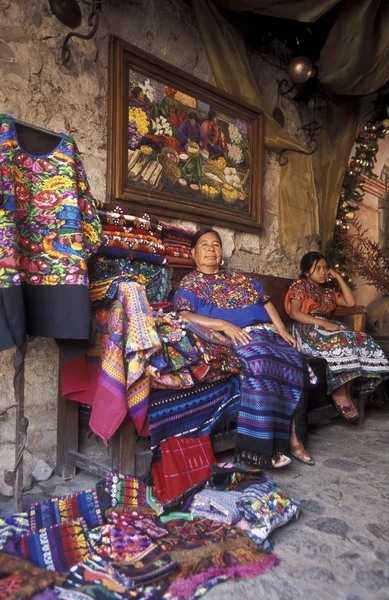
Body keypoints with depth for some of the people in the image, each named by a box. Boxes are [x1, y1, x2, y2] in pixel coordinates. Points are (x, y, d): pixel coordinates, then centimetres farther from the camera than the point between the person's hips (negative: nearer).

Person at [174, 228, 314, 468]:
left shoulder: (240, 276, 27)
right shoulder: (189, 284, 10)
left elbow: (266, 302, 21)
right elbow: (185, 316, -8)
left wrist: (283, 330, 4)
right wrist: (224, 325, -19)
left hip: (267, 332, 6)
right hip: (235, 337, -5)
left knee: (295, 361, -24)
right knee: (260, 363, -36)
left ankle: (293, 435, -19)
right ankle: (262, 444, -29)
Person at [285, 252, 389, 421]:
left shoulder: (328, 292, 27)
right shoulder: (300, 286, 6)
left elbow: (351, 302, 14)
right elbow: (294, 313, -9)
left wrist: (338, 277, 16)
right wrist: (323, 323, -20)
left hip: (329, 328, 7)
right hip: (309, 330, -7)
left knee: (364, 341, -20)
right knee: (340, 343, -34)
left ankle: (348, 388, -22)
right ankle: (340, 392, -24)